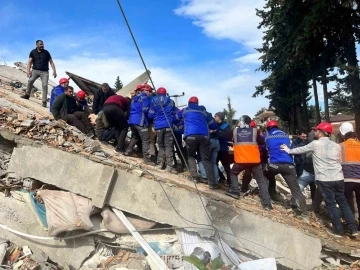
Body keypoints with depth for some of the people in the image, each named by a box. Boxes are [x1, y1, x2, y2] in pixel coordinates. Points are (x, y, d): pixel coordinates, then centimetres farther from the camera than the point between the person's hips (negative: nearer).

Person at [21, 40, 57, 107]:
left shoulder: (46, 52, 6)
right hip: (35, 70, 1)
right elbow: (29, 62, 0)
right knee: (30, 80, -20)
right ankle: (27, 95, 0)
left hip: (44, 72, -1)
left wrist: (54, 71, -5)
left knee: (45, 85, -12)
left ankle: (44, 101, -10)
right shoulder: (33, 52, 5)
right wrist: (28, 70, -14)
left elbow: (51, 62, 6)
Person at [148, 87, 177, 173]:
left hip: (158, 126, 1)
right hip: (168, 125, -1)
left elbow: (150, 115, 7)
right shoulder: (171, 101, 10)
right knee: (169, 145, -3)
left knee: (161, 145, 13)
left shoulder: (153, 102, 7)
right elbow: (174, 114, 14)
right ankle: (169, 166, -10)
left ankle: (160, 164, 10)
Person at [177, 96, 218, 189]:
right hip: (204, 136, 1)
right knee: (207, 159, 2)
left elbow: (177, 116, 44)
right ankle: (212, 183, -5)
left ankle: (194, 175, 4)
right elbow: (214, 126, 26)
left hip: (191, 135, -1)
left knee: (191, 156, 21)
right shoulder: (203, 111, 25)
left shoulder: (185, 110, 23)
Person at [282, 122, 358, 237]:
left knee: (331, 204, 4)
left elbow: (301, 150, 8)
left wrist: (289, 150, 23)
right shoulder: (336, 145, 10)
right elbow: (339, 161, 17)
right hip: (338, 178, 5)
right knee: (343, 202, 14)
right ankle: (353, 229, 15)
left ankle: (339, 230, 9)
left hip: (324, 179, -4)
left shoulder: (315, 144, -5)